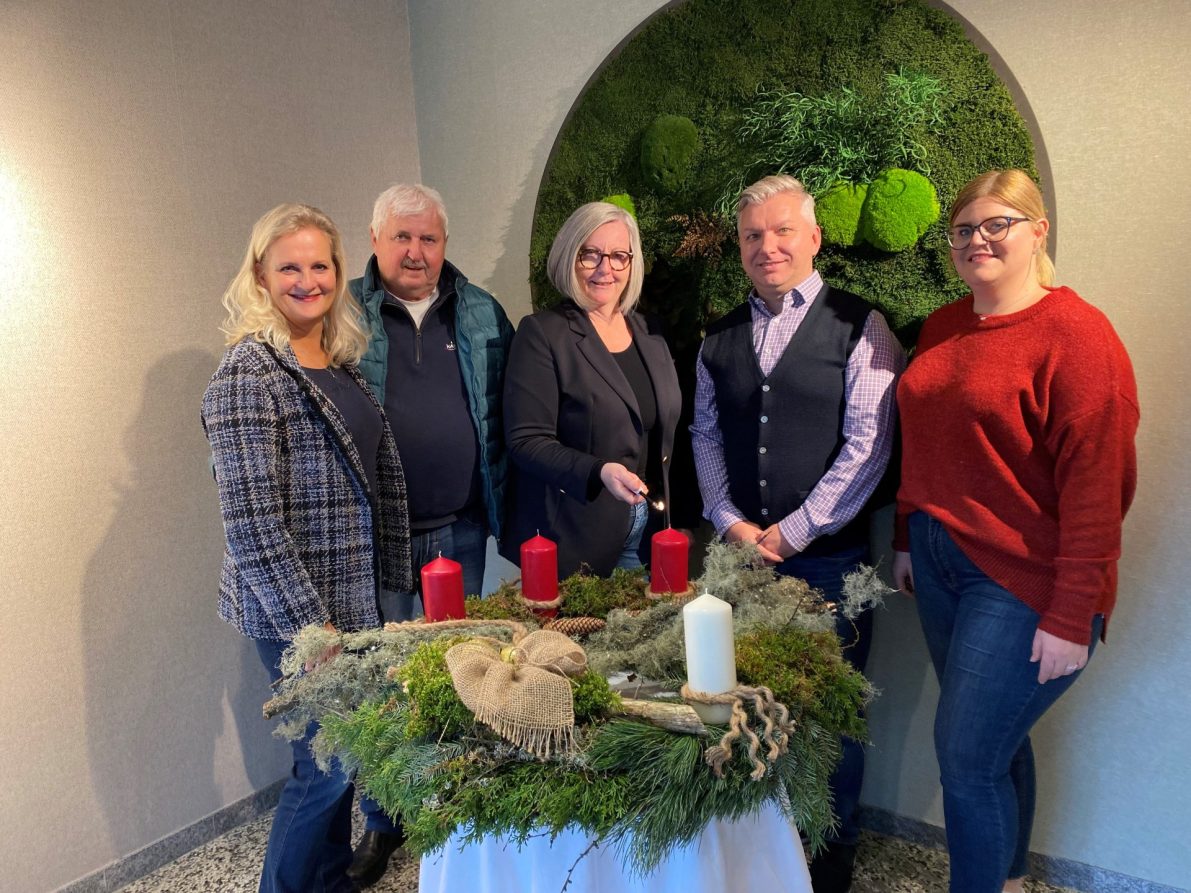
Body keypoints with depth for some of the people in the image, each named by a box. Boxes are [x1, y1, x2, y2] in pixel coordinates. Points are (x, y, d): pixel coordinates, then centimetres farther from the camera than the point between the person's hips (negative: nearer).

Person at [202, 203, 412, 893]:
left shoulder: (342, 361, 9)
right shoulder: (250, 372, -15)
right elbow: (251, 519, -19)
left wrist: (391, 577, 13)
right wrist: (309, 624, -18)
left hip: (356, 597, 7)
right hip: (296, 611, -7)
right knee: (328, 763, 4)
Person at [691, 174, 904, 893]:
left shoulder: (861, 328, -4)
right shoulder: (721, 337, 11)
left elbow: (868, 445, -10)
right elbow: (706, 435, 11)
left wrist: (793, 532, -11)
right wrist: (730, 521, -2)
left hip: (829, 557, -3)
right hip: (741, 553, 4)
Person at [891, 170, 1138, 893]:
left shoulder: (1076, 333, -13)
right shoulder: (943, 328, 9)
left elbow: (1098, 487, -16)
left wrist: (1071, 618, -17)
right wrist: (907, 539, 13)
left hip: (1023, 583, -6)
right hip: (941, 563, 6)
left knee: (966, 758, -2)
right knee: (996, 742, 20)